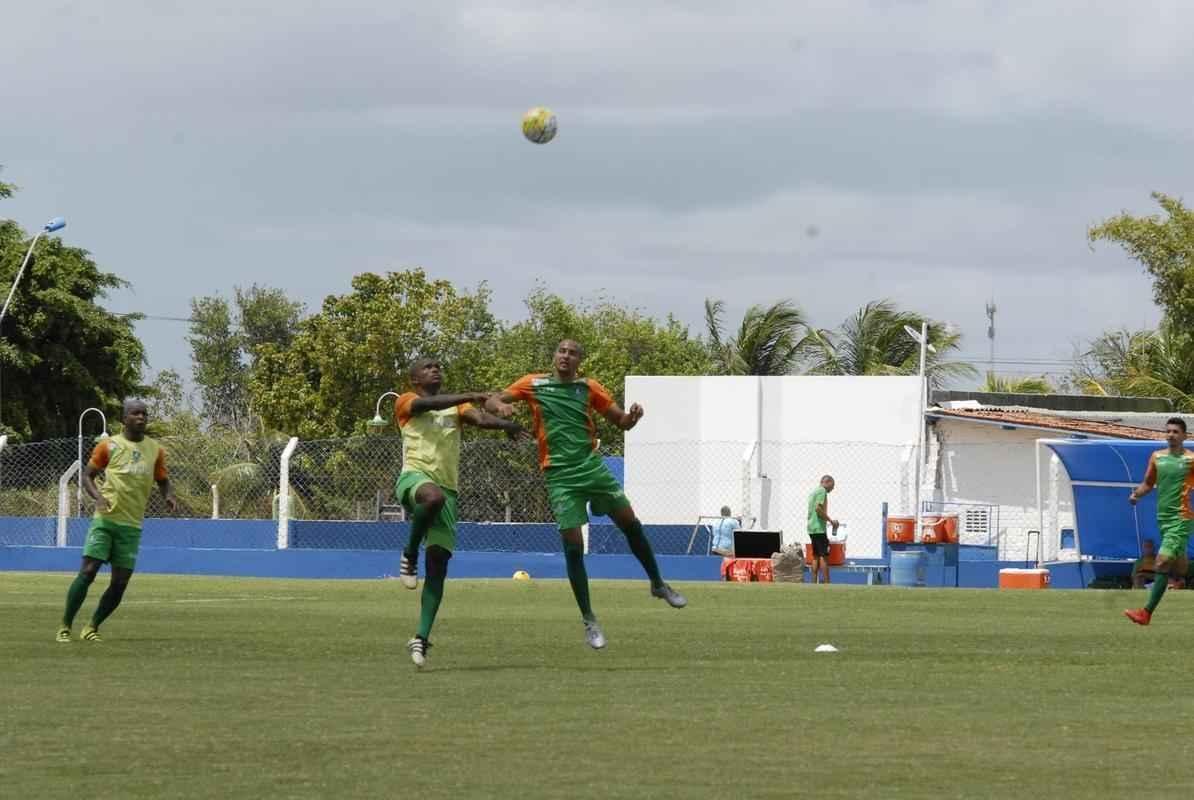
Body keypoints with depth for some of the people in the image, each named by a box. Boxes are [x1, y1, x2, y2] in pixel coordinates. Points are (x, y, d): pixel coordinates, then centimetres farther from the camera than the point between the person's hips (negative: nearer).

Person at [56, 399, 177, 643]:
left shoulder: (155, 450, 8)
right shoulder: (109, 445, 0)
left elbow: (163, 481, 19)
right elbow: (87, 475, 5)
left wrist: (169, 497, -4)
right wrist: (98, 496, -15)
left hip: (132, 525, 3)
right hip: (105, 519, -3)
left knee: (120, 582, -1)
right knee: (87, 572, -12)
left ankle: (92, 627, 15)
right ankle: (65, 627, -3)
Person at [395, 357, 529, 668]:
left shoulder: (456, 406, 21)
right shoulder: (406, 402, 10)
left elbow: (478, 417, 1)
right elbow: (426, 404, -14)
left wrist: (505, 424, -22)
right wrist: (469, 397, -26)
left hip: (447, 488, 5)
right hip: (416, 476, -5)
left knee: (438, 568, -4)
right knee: (434, 497, -41)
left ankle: (421, 638, 1)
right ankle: (410, 555, -18)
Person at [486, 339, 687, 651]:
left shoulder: (589, 388, 8)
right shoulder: (533, 384, 3)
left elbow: (621, 422, 11)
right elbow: (491, 401, 3)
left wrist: (632, 416, -13)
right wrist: (500, 406, -22)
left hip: (592, 466, 2)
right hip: (560, 475, -2)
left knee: (631, 524, 5)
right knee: (573, 547, -6)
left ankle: (658, 584, 27)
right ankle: (589, 622, 2)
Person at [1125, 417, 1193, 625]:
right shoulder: (1157, 457, 9)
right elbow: (1148, 483, 17)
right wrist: (1136, 494, -1)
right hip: (1163, 516, 6)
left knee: (1163, 562, -15)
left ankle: (1147, 612, -18)